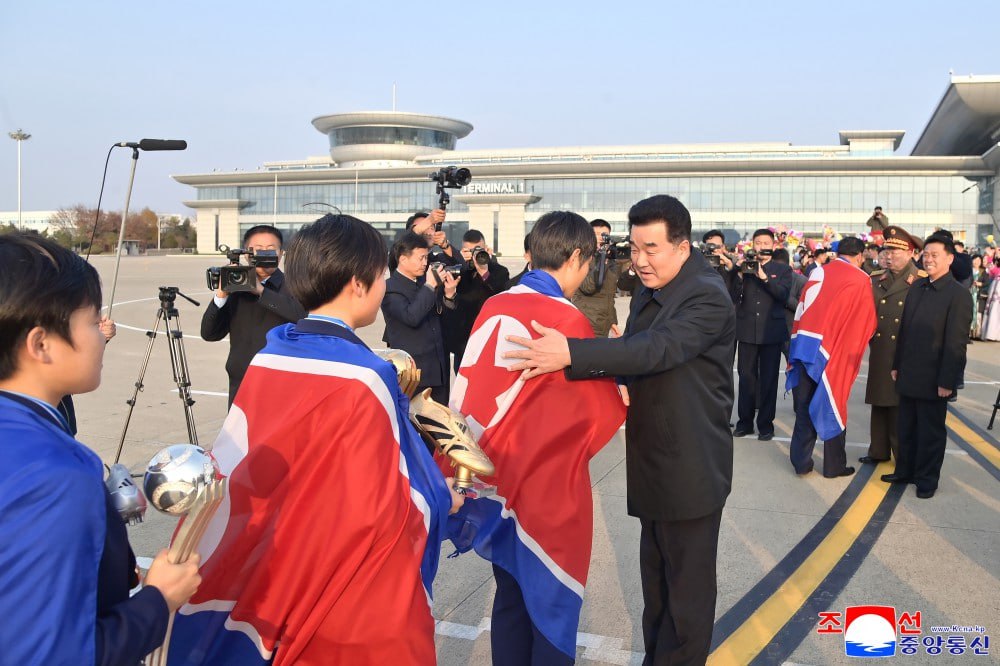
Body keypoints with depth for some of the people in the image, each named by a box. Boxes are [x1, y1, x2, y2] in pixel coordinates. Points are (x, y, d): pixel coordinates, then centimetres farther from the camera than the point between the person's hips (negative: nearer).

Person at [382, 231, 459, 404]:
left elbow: (440, 317, 16)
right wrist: (429, 287, -19)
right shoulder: (390, 288, -9)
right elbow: (411, 317, -25)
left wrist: (448, 294, -2)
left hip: (439, 369, 7)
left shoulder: (425, 282, 11)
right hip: (413, 371, -7)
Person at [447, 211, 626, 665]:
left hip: (500, 479, 6)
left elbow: (468, 390, 4)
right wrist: (617, 369, 10)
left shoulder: (492, 309, 0)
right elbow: (603, 411, -8)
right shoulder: (567, 320, -17)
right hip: (548, 487, -6)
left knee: (510, 597, 19)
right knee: (552, 607, 10)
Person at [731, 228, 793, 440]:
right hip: (747, 331, 1)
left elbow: (783, 293, -11)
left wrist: (764, 277, -21)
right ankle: (745, 421, 13)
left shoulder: (783, 269, 6)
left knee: (768, 379, 4)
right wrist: (740, 274, -12)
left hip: (771, 331, -1)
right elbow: (734, 298, 1)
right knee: (746, 377, 3)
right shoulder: (744, 266, 9)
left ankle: (765, 424, 11)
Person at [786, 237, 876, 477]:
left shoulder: (818, 273, 8)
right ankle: (833, 465, 16)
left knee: (804, 405, 12)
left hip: (805, 346, 4)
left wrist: (798, 346, 15)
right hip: (833, 351, -4)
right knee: (832, 405, 8)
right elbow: (868, 321, 1)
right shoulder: (861, 280, -3)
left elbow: (801, 308, 10)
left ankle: (801, 462, 15)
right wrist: (855, 345, 17)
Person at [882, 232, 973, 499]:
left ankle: (927, 480, 21)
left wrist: (947, 381, -16)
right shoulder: (916, 287, 7)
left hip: (933, 379, -6)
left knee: (931, 432, 8)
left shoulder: (958, 295, -13)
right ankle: (905, 470, 31)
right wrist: (897, 365, 12)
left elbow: (956, 343, -15)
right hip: (908, 376, 6)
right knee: (906, 428, 16)